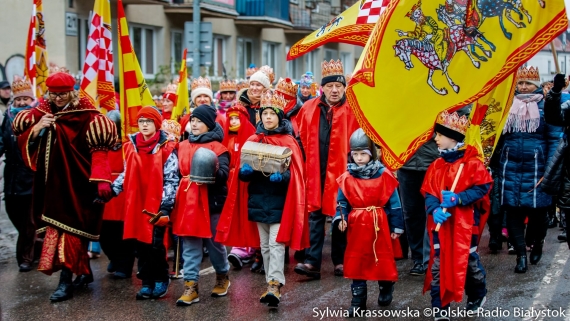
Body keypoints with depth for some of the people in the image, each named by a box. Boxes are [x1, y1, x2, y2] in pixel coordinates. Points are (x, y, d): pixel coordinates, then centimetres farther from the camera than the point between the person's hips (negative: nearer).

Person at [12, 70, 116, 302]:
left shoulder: (86, 116, -11)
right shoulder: (42, 113, 7)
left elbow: (99, 149, -17)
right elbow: (22, 140, 9)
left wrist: (102, 180, -27)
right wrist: (36, 128, -12)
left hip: (76, 183, -6)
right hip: (52, 182, 6)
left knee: (68, 226, -8)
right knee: (75, 227, 15)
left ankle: (65, 282, -6)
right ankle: (84, 272, 29)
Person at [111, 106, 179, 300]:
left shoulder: (166, 148, -5)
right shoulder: (131, 146, 10)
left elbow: (171, 180, -6)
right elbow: (126, 175, 17)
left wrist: (166, 205, -13)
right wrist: (110, 190, 7)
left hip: (157, 204, -5)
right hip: (136, 204, 5)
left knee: (156, 244, -4)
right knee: (140, 244, 7)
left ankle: (161, 280, 16)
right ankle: (147, 283, 18)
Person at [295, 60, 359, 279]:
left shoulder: (351, 110, -3)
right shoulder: (310, 108, 6)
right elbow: (302, 138, 13)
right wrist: (305, 163, 8)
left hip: (341, 171, -2)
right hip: (316, 172, 3)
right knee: (315, 215, 3)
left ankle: (340, 261, 19)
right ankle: (312, 262, 5)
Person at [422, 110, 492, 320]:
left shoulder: (472, 163, -9)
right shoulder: (436, 165, 5)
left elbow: (482, 188, -13)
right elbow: (428, 193, 2)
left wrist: (458, 199, -23)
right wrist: (435, 210, -18)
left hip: (465, 224, -4)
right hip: (440, 224, 4)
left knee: (469, 261, 11)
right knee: (438, 264, 2)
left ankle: (478, 296, 38)